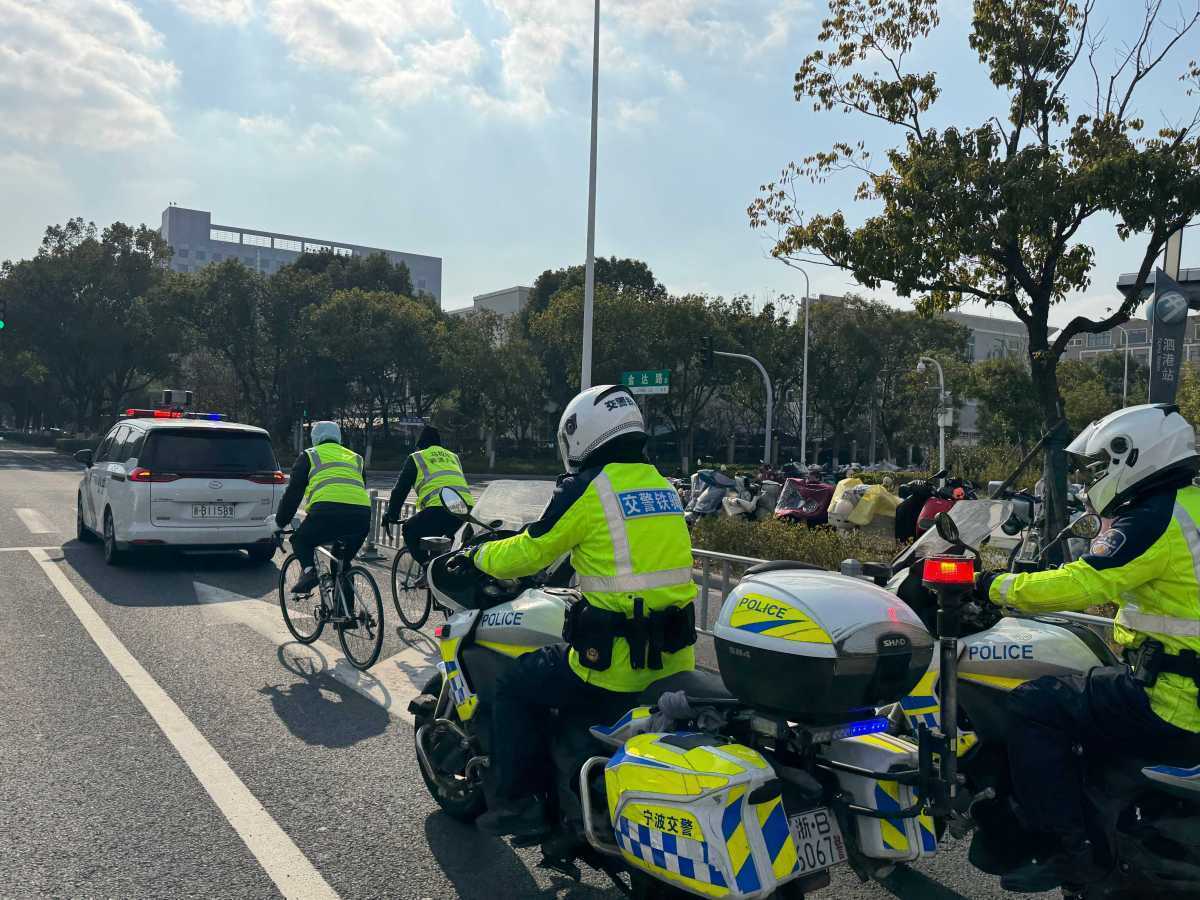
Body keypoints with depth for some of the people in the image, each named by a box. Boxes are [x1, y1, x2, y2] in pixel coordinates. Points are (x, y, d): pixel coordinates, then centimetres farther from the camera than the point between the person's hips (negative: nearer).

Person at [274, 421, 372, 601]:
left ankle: (309, 571, -2)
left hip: (328, 512, -4)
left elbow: (293, 493, 18)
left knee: (301, 541, 25)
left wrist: (279, 523, 28)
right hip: (361, 517, 4)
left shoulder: (309, 455, 20)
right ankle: (346, 612, 20)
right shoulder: (355, 458, 32)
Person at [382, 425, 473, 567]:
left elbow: (400, 489, 16)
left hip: (440, 507, -5)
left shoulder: (416, 458, 17)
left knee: (410, 531, 16)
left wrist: (390, 516, 26)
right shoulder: (453, 457, 32)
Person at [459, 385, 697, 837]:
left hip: (616, 660, -8)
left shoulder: (586, 488, -10)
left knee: (515, 685, 12)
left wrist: (480, 554, 16)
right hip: (675, 659, 8)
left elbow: (526, 554, -3)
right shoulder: (663, 485, 12)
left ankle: (517, 802, 14)